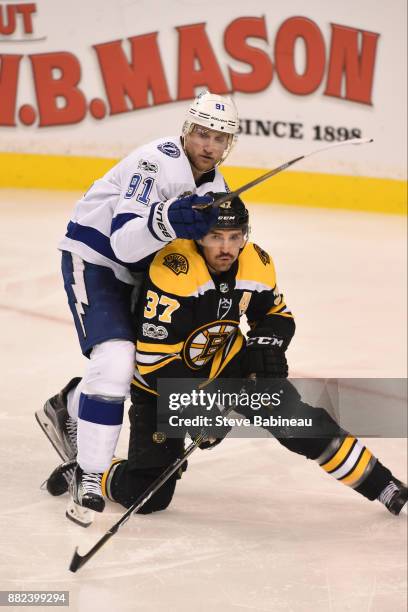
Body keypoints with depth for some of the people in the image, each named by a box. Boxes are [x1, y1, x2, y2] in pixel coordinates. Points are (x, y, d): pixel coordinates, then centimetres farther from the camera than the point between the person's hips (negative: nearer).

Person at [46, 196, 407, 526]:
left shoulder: (256, 264, -12)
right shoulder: (175, 270, -32)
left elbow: (278, 315, 7)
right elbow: (154, 357, -30)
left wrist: (267, 342, -15)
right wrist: (195, 408, -33)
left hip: (227, 363, 5)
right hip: (164, 378, -5)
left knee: (296, 418, -13)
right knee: (145, 496, -11)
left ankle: (378, 483, 2)